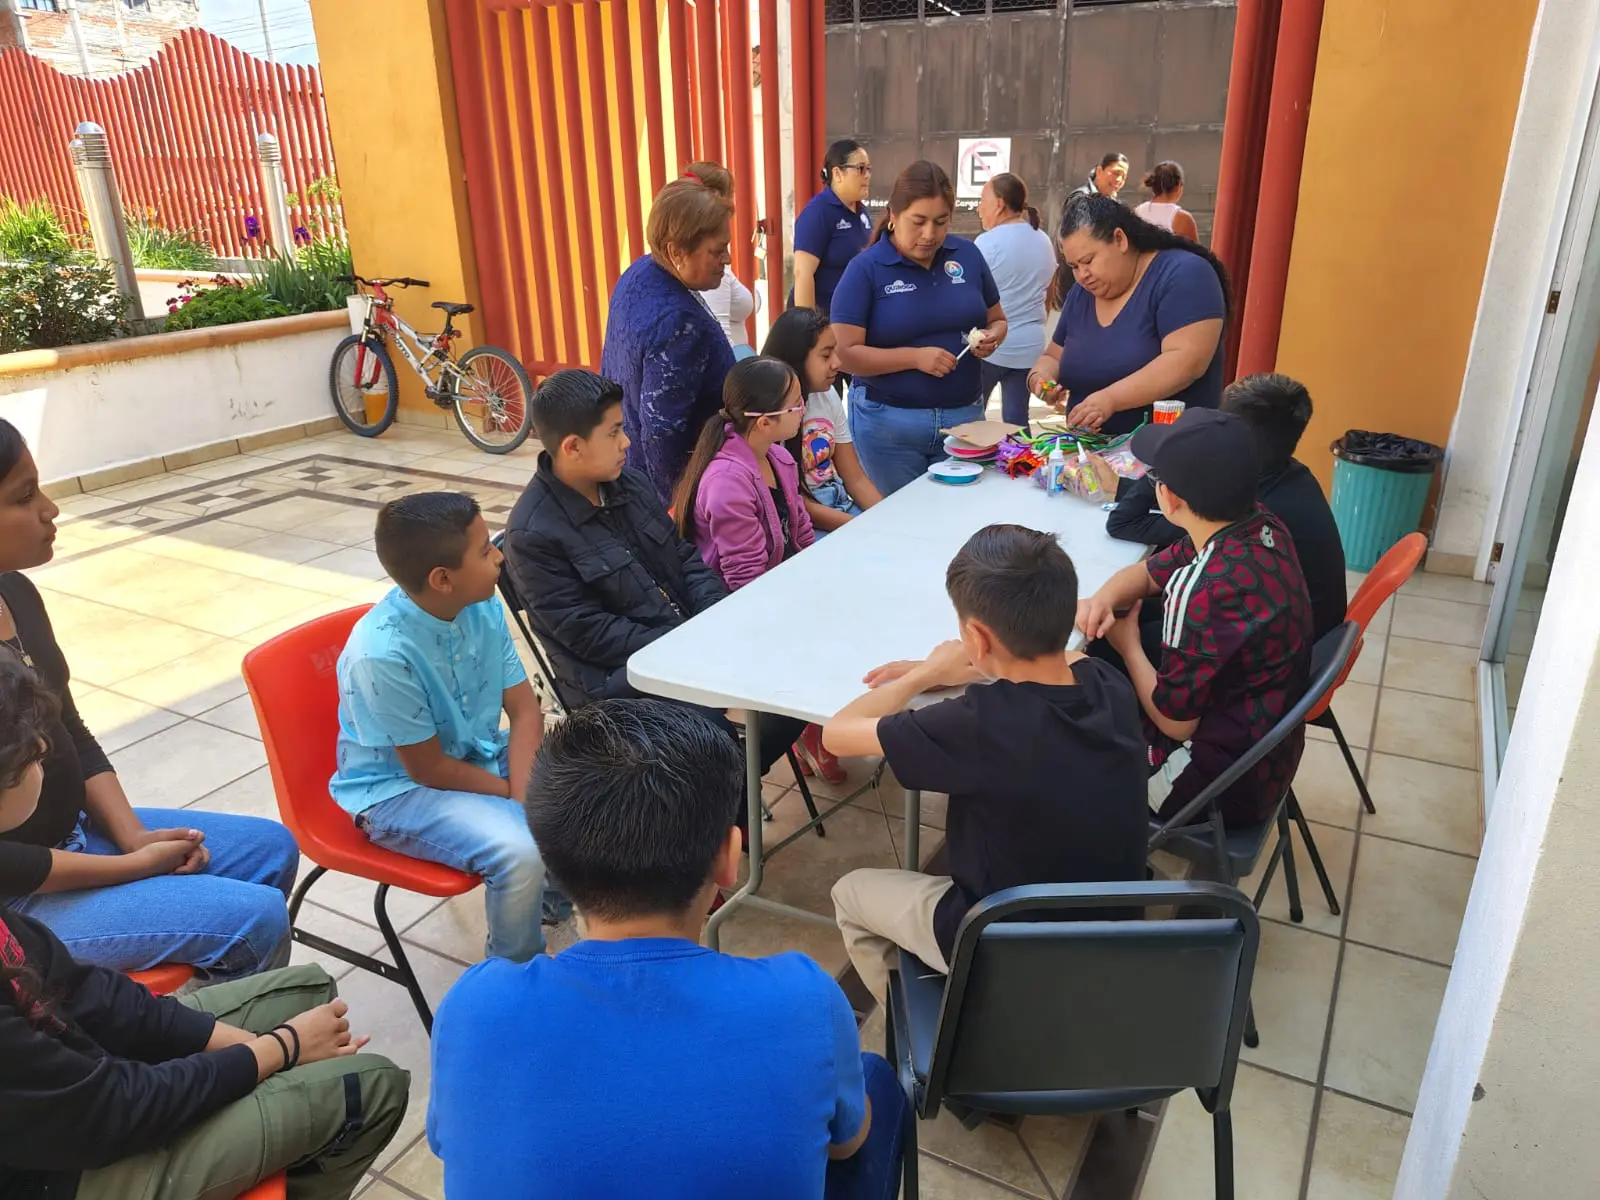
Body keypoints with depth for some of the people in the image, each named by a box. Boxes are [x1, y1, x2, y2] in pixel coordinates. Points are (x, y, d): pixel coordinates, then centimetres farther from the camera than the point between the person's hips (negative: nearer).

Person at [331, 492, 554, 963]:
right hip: (400, 790, -7)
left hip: (479, 754, 7)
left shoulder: (482, 606, -12)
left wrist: (527, 796, -21)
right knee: (520, 853, -29)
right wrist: (513, 794, -13)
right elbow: (429, 770, -21)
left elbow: (524, 708, -8)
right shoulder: (381, 655, -31)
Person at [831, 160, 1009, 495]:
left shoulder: (968, 255, 3)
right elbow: (845, 354, -13)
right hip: (888, 422, -3)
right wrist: (915, 357, -22)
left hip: (965, 416, 3)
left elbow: (997, 320, 15)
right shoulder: (865, 269, -8)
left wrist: (992, 338, -8)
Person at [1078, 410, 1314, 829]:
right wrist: (1104, 599, -14)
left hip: (1226, 783, -8)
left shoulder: (1206, 590, -36)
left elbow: (1174, 722, -23)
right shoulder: (1261, 525, -9)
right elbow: (1148, 571, 7)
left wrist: (1128, 645, -8)